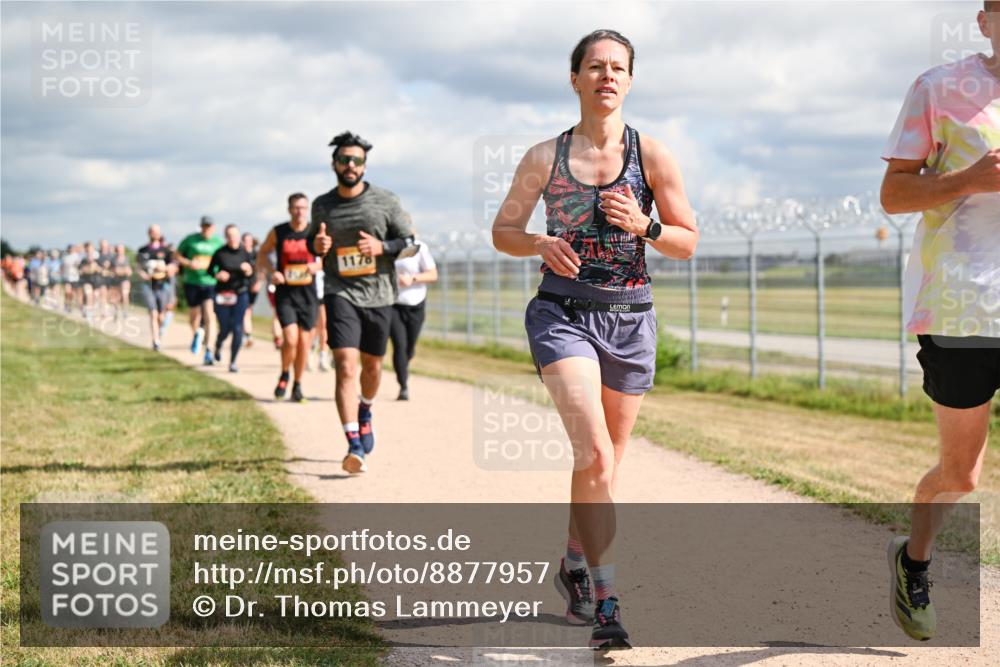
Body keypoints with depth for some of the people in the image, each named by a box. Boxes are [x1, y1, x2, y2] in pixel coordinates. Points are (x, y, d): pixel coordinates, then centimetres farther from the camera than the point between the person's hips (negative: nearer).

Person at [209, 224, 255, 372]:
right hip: (223, 295, -1)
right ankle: (218, 346, 40)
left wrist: (248, 270, -17)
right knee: (225, 329, 4)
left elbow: (251, 276, 5)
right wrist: (217, 275, -13)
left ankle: (233, 362, 3)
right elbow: (210, 270, 6)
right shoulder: (220, 253, -4)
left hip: (240, 294, 1)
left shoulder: (245, 253, 1)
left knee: (238, 329, -7)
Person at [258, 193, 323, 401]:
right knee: (290, 338, -16)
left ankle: (297, 385, 22)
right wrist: (273, 271, -6)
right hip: (285, 292, -2)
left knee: (304, 341, 6)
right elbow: (262, 254, 12)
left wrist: (318, 265, -12)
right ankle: (284, 376, 11)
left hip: (307, 292, 2)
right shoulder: (278, 232, -1)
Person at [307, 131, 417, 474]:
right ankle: (354, 446, -22)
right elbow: (313, 239, 19)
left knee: (372, 364, 16)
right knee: (346, 366, -16)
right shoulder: (322, 205, 4)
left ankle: (365, 412, 49)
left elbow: (409, 242, 2)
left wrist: (381, 246, -17)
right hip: (340, 293, -1)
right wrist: (316, 245, -6)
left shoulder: (386, 201, -2)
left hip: (378, 294, 1)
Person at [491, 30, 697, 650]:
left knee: (605, 463, 12)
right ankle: (606, 603, -19)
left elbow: (689, 242, 5)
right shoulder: (545, 157, 3)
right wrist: (540, 244, -11)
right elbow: (503, 230, 11)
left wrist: (641, 225, -14)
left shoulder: (652, 155, 2)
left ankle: (574, 562, 37)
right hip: (563, 313, -2)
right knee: (594, 456, -20)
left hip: (630, 318, 2)